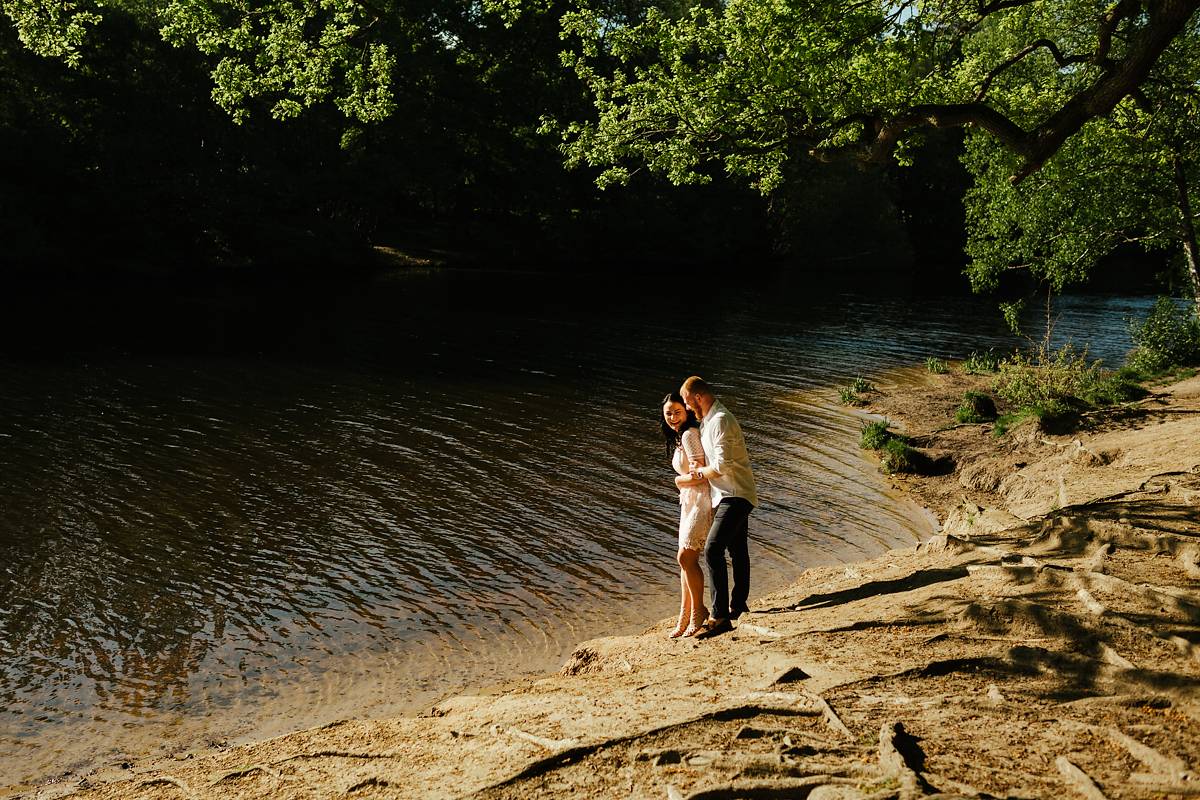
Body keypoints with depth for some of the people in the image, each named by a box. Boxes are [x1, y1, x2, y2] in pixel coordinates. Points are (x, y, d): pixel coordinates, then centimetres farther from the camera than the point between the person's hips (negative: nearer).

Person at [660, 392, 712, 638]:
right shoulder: (678, 438, 16)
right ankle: (684, 618, 14)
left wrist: (679, 481, -2)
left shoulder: (689, 435, -14)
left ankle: (699, 612, 2)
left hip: (702, 502, -10)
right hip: (689, 503, 10)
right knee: (685, 558, 9)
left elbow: (700, 475, -18)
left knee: (686, 556, -11)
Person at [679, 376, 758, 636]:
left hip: (735, 496, -11)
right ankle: (738, 605, 37)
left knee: (713, 549, -20)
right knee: (737, 550, 22)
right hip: (728, 496, 11)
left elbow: (722, 465, -27)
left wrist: (700, 474, -11)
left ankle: (720, 616, -21)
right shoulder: (708, 420, 13)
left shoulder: (720, 421, -20)